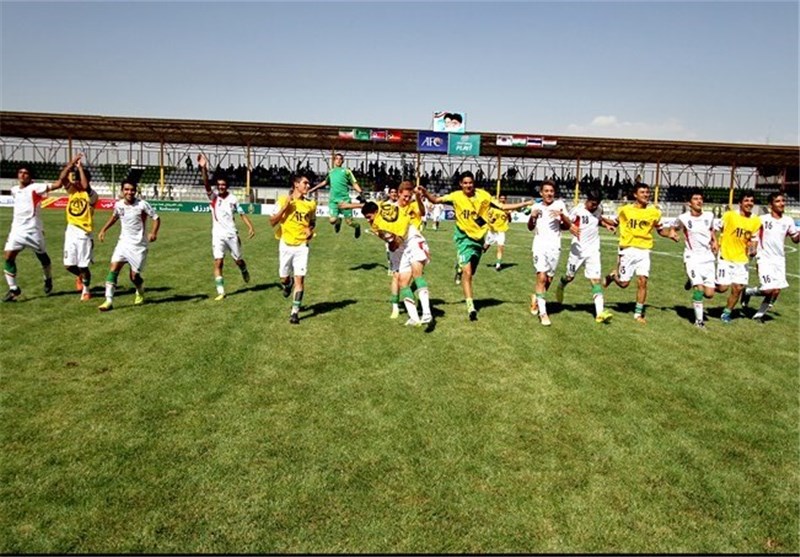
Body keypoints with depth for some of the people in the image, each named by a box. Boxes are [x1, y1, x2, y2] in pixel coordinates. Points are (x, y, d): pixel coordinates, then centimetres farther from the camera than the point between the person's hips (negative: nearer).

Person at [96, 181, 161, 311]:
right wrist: (103, 230, 14)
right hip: (123, 242, 4)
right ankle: (109, 301, -9)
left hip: (139, 245, -4)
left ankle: (140, 293, 34)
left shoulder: (142, 204, -14)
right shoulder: (118, 205, 0)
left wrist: (153, 233, -24)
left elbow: (156, 218, -9)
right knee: (113, 269, -11)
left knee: (134, 276, 1)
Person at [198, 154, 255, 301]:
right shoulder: (213, 197, -3)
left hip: (232, 234, 1)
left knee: (238, 260, 14)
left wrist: (250, 227, -11)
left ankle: (245, 273, 49)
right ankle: (220, 292, -4)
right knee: (218, 263, -8)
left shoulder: (233, 198, 0)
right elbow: (206, 184, -20)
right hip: (218, 235, -1)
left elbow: (242, 213, 3)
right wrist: (204, 168, -36)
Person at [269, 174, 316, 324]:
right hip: (285, 244, 0)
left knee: (299, 279, -7)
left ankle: (295, 312, 0)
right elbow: (272, 223, -9)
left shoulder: (311, 204, 1)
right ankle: (288, 284, 49)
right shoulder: (283, 201, -5)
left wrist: (310, 230, -3)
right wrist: (284, 207, -19)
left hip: (302, 245, 1)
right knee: (284, 278, 10)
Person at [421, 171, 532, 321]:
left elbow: (502, 206, 1)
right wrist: (426, 193, -28)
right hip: (464, 237, -3)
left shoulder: (483, 195, -5)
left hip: (479, 237, 4)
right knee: (467, 272, -17)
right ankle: (470, 306, -13)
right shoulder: (456, 196, -10)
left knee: (470, 272, 17)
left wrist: (524, 204, -2)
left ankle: (460, 266, 54)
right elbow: (436, 200, -7)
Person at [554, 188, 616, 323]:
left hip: (593, 251, 3)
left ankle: (600, 312, -18)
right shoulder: (577, 210, -11)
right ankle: (560, 287, 50)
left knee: (596, 279, -9)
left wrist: (607, 225, 6)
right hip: (578, 250, -2)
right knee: (570, 276, 13)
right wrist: (570, 227, -30)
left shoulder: (599, 209, 4)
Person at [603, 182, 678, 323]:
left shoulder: (654, 212, 3)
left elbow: (660, 230, 14)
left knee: (642, 281, -7)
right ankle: (613, 275, 38)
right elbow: (615, 223, 14)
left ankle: (638, 313, 5)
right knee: (623, 283, 2)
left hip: (644, 251, 1)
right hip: (628, 250, -1)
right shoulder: (625, 210, -1)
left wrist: (669, 233, -5)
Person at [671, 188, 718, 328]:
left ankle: (693, 283, 33)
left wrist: (715, 242, 7)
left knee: (709, 294, 0)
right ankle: (699, 320, -3)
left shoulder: (709, 216, 4)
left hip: (708, 257, 4)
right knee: (699, 288, -18)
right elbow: (674, 229, 11)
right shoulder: (683, 218, -7)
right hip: (693, 257, -4)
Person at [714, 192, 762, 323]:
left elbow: (753, 239, 13)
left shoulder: (756, 221, 3)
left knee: (738, 288, 2)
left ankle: (727, 313, 22)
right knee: (722, 287, -8)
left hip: (742, 260, 4)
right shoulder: (729, 215, -10)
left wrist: (752, 250, -5)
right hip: (725, 258, -4)